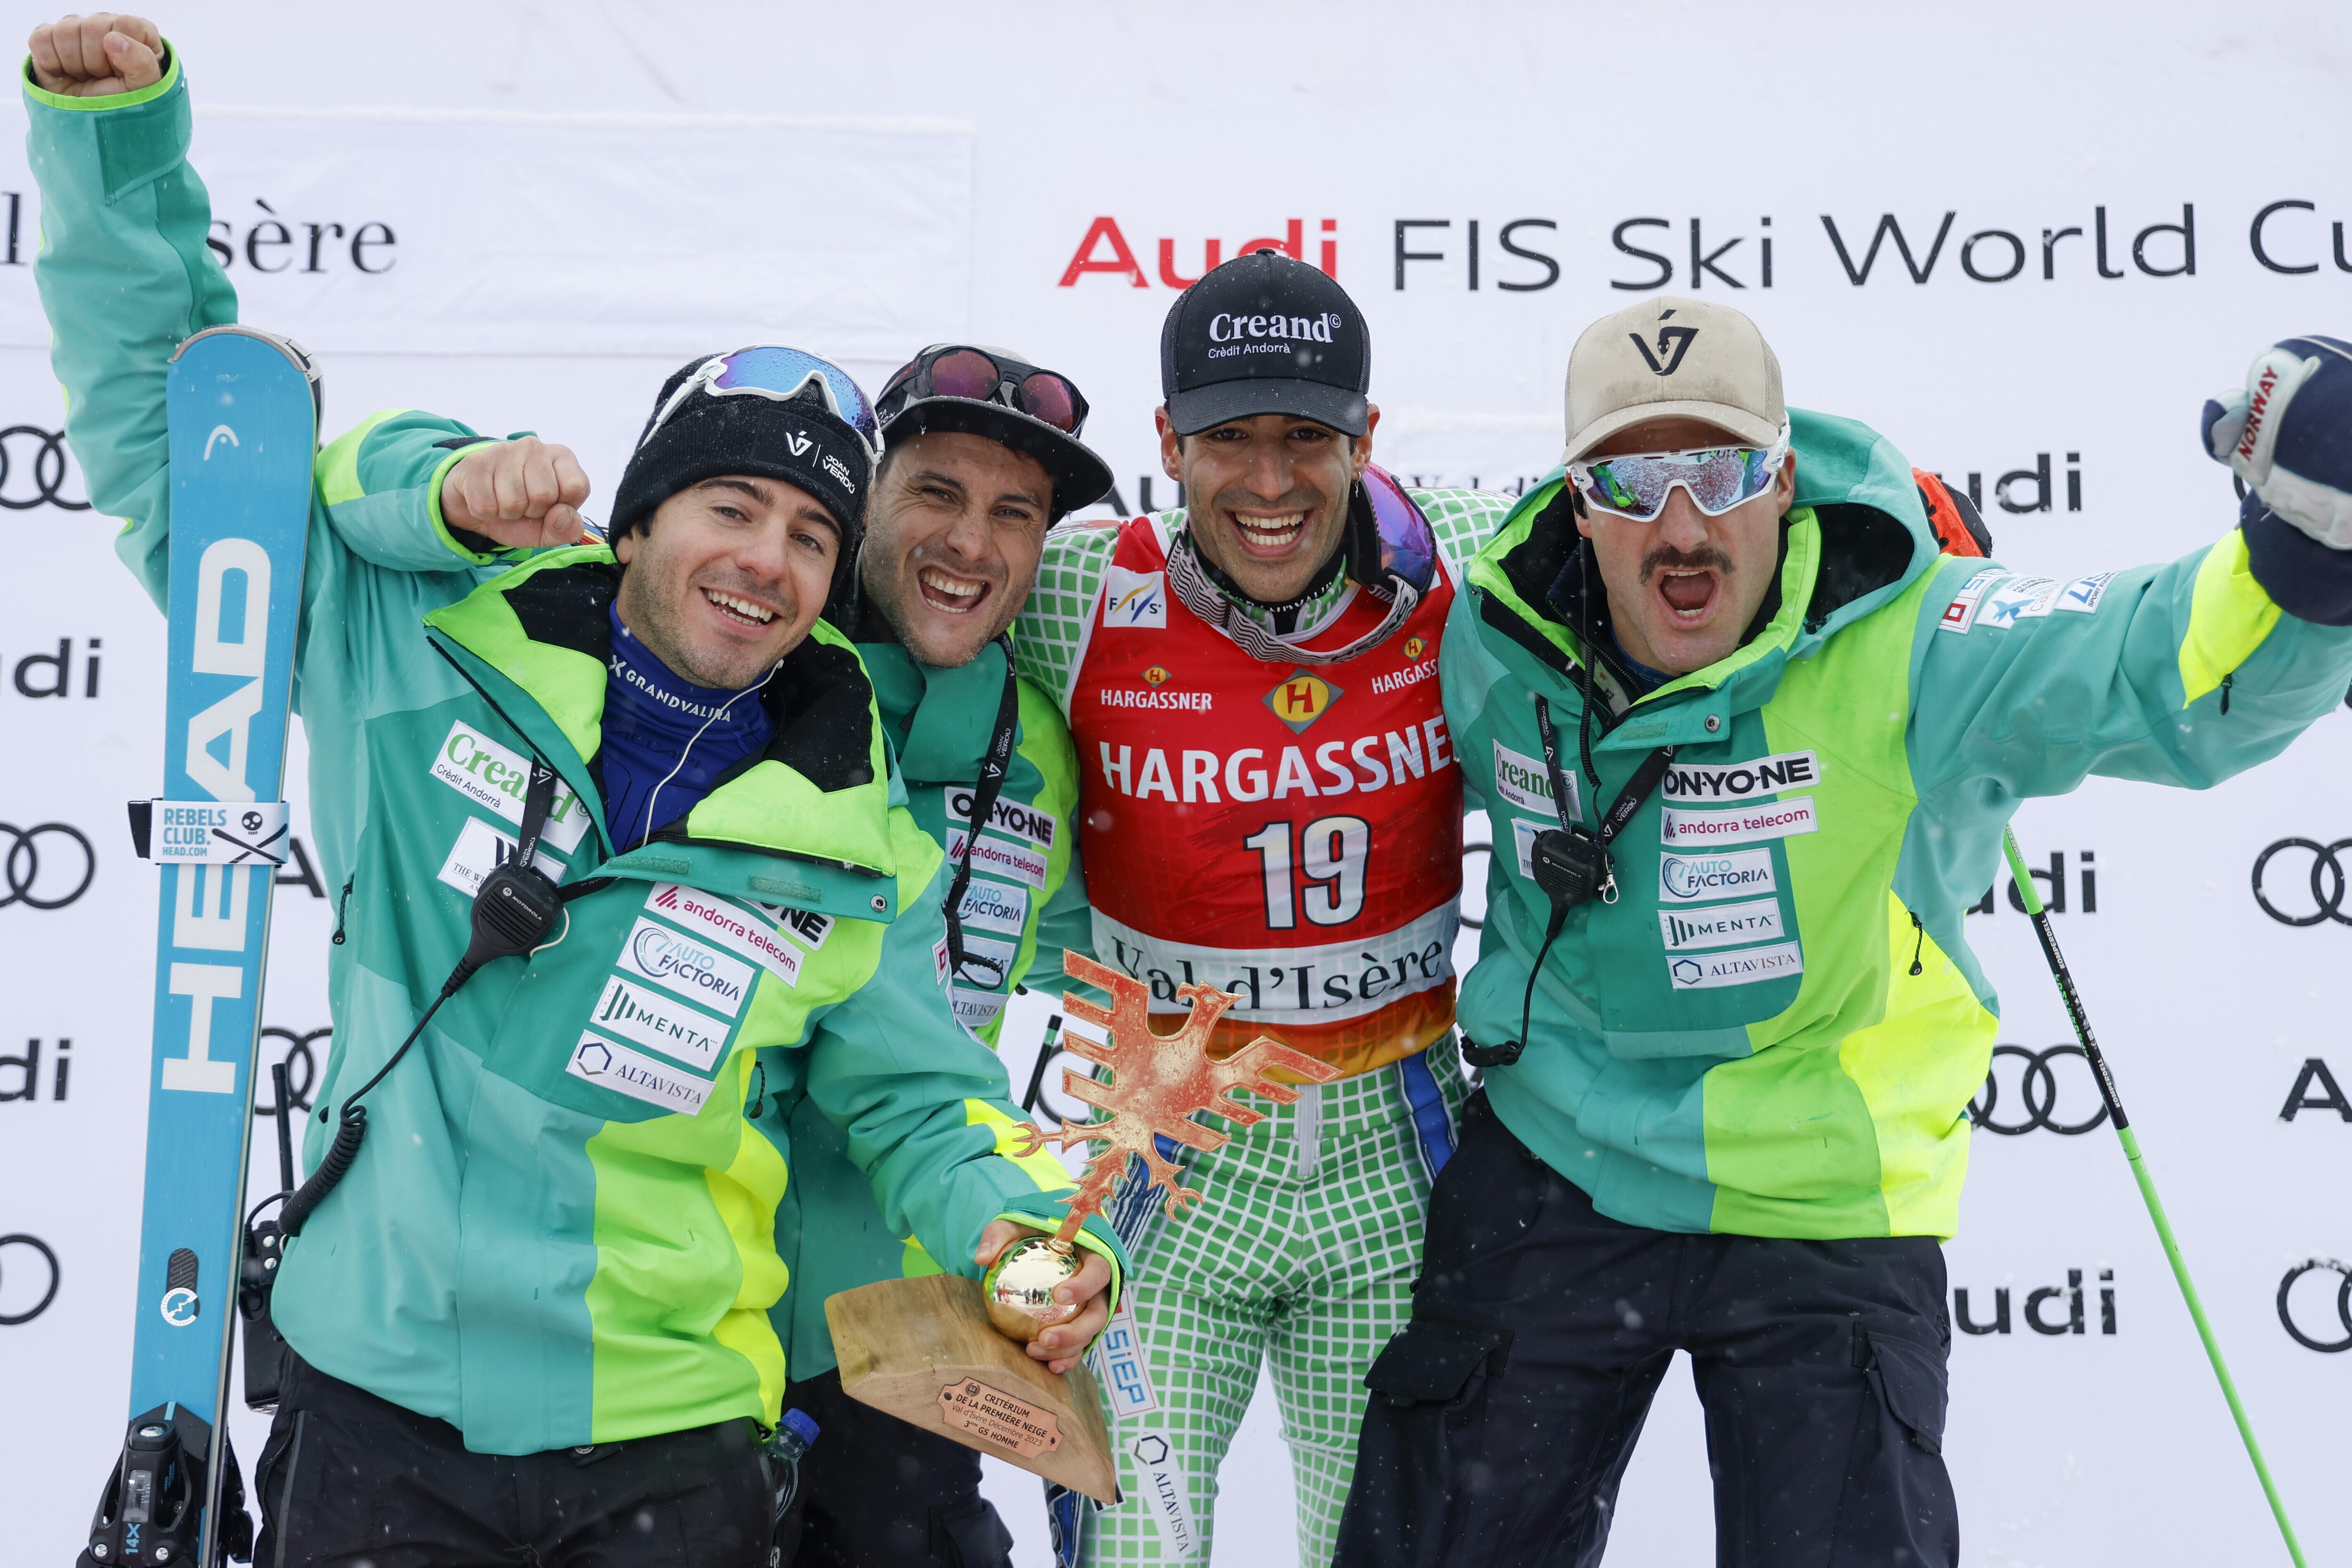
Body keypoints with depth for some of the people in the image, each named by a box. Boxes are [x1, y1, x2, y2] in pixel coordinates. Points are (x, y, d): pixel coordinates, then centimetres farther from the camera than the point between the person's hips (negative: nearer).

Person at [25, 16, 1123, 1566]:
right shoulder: (428, 647, -5)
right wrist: (119, 135, -9)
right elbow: (170, 433, 1)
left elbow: (916, 1099, 6)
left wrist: (1015, 1225, -15)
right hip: (376, 1402, 0)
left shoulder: (856, 853, -2)